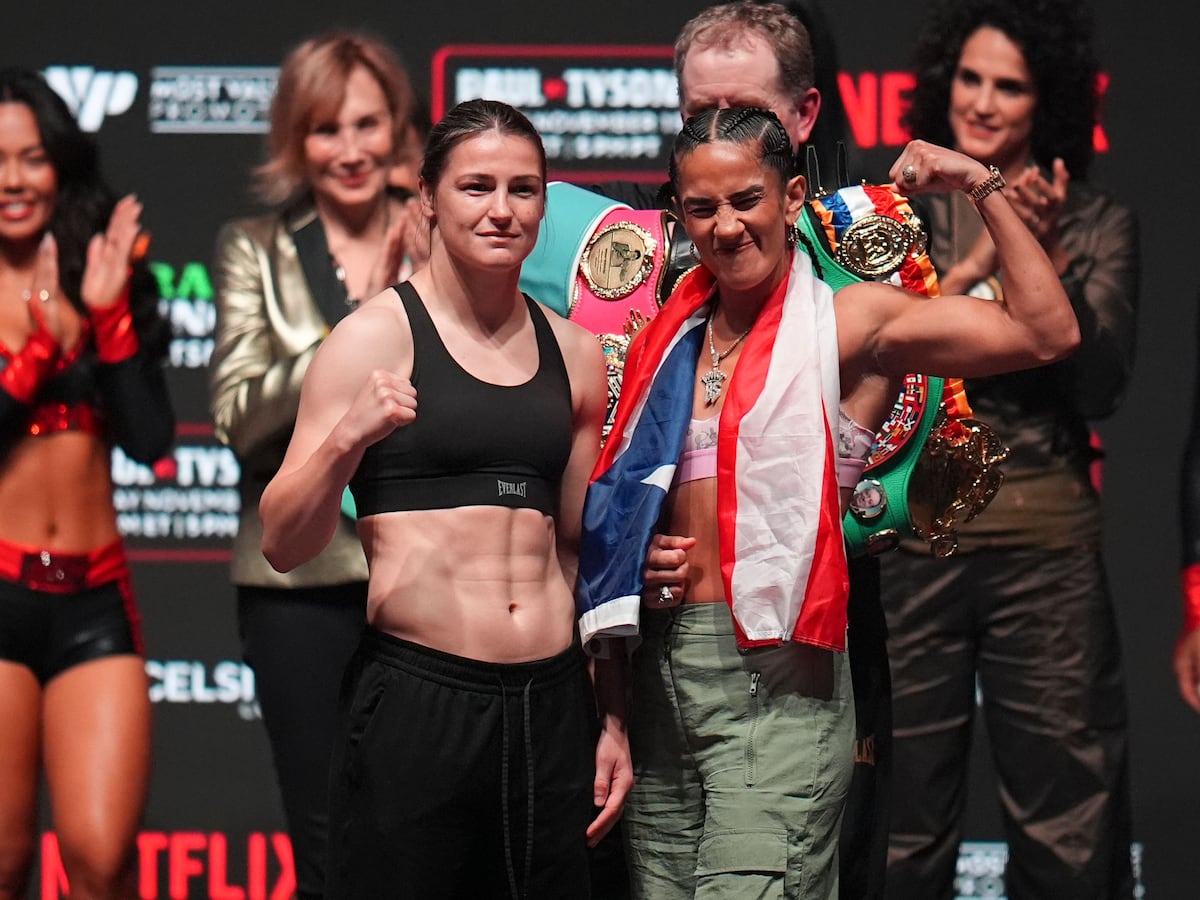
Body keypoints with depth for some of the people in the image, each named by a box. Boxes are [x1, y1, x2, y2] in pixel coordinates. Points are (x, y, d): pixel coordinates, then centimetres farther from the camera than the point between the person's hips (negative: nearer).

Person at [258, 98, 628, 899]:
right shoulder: (377, 335, -1)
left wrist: (613, 720, 18)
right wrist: (345, 442, -23)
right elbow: (283, 545, -5)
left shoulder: (574, 354, 14)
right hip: (417, 701, -5)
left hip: (553, 704, 5)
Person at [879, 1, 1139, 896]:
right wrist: (974, 265, -16)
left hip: (1047, 545, 0)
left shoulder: (1099, 225, 6)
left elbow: (1099, 386, -3)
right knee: (902, 825, 4)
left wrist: (1048, 263, -15)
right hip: (912, 532, 0)